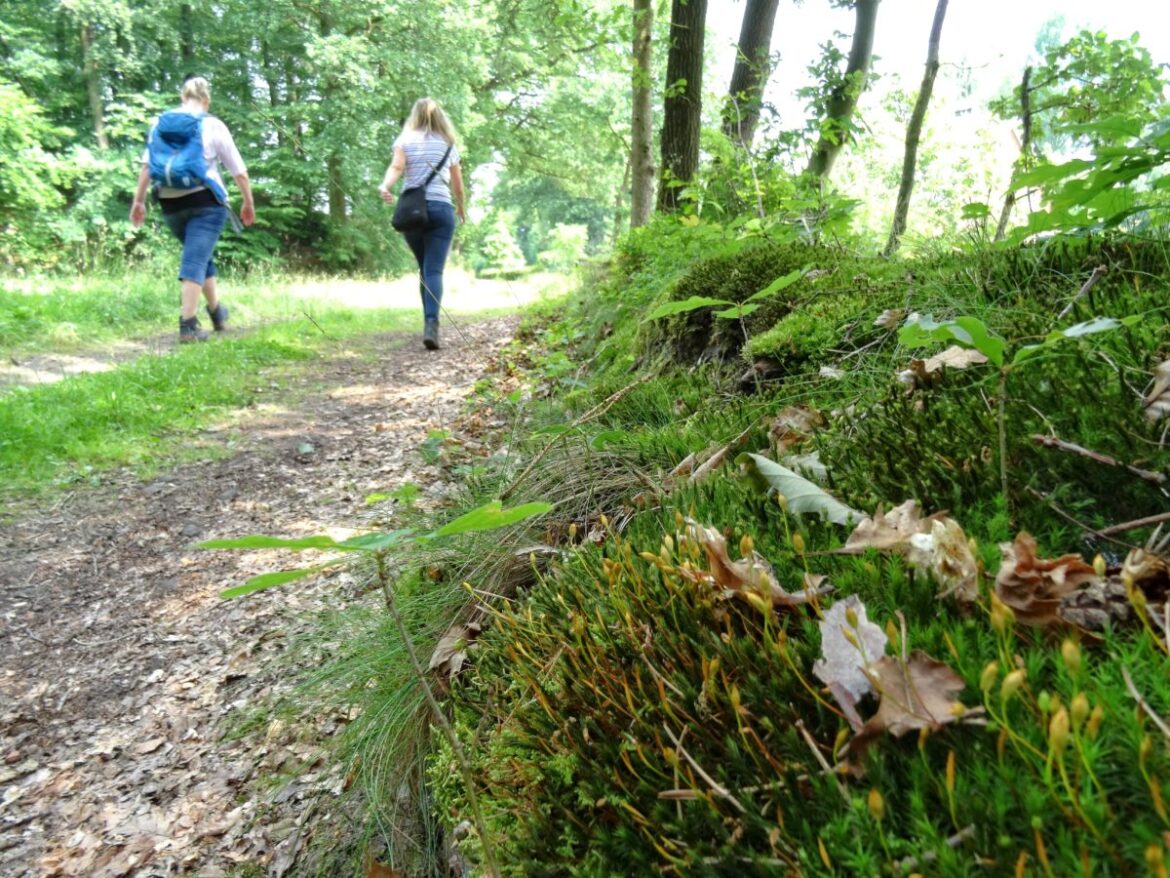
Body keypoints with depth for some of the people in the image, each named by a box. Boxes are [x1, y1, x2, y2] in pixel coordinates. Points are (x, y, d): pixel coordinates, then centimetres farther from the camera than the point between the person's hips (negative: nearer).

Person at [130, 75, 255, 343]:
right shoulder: (213, 126, 0)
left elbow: (147, 165, 3)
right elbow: (239, 171, 1)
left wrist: (139, 200, 8)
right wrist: (248, 203, 13)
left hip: (170, 204, 4)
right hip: (205, 201, -4)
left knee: (200, 256, 21)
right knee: (196, 260, -5)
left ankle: (217, 312, 31)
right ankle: (188, 325, -12)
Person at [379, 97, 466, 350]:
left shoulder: (405, 139, 10)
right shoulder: (449, 144, 14)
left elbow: (396, 167, -10)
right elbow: (458, 186, 17)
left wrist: (384, 186, -24)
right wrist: (461, 208, 33)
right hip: (441, 208, -1)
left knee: (424, 269, 15)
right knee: (434, 270, -8)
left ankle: (430, 322, 18)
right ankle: (431, 324, -26)